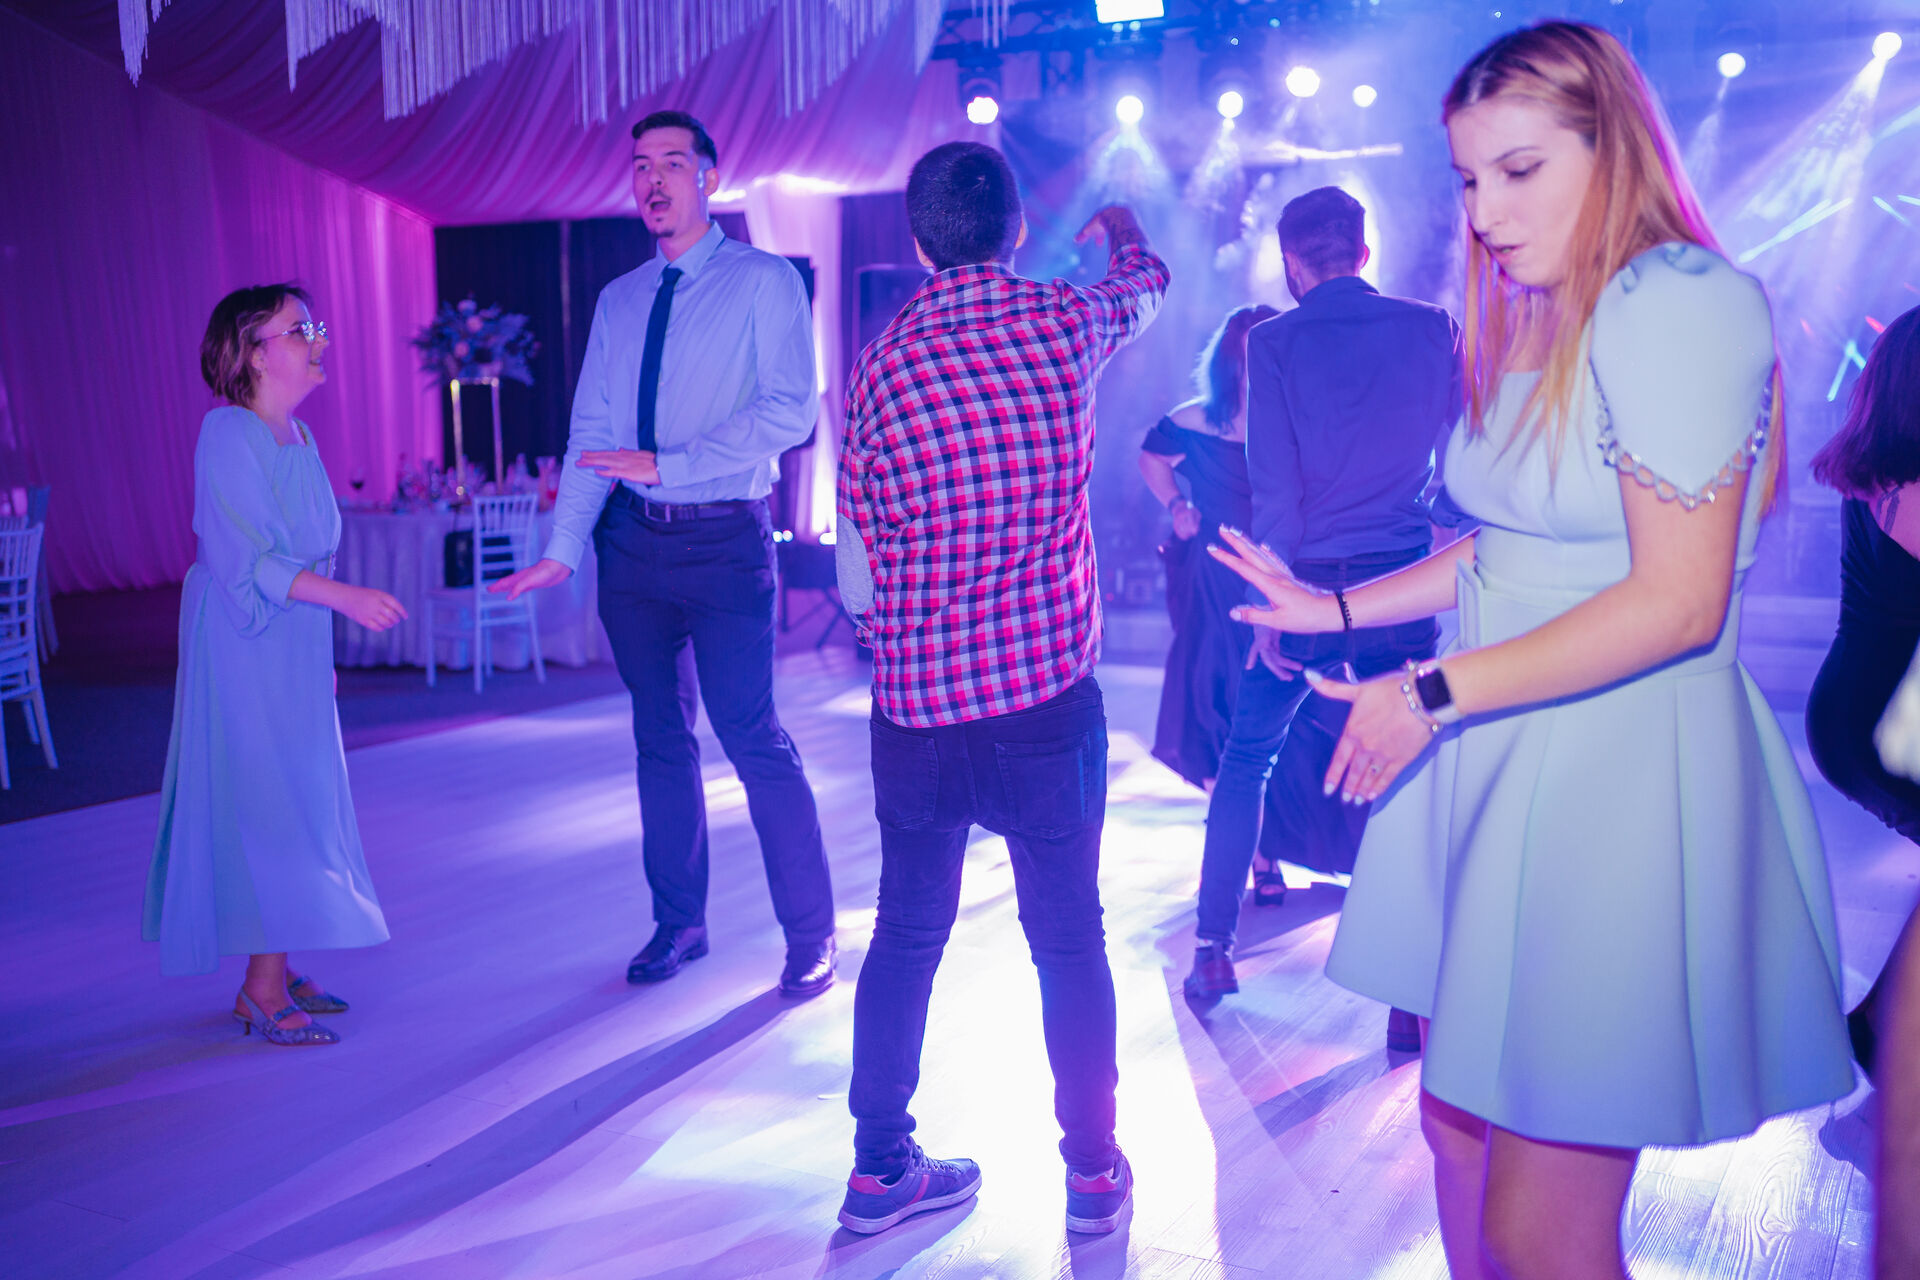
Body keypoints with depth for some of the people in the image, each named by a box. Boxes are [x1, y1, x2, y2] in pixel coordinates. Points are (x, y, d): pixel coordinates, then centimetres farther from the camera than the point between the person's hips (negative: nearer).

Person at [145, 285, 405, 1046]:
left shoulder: (298, 436, 11)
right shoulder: (227, 436, -15)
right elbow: (246, 560, -22)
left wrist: (320, 651, 20)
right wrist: (346, 597, -29)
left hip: (294, 646, 8)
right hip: (243, 648, -8)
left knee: (296, 804, 10)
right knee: (266, 807, -6)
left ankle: (273, 974, 20)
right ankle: (264, 994, 1)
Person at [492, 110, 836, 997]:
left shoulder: (766, 283, -2)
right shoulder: (618, 301, 14)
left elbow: (789, 410, -14)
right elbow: (593, 433, 10)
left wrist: (665, 463, -19)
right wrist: (564, 548, -1)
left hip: (723, 538, -5)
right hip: (633, 541, 6)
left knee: (754, 740, -6)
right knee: (660, 740, 12)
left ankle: (810, 934, 8)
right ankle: (678, 923, 26)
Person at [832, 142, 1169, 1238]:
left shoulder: (882, 364, -3)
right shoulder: (1067, 323, -3)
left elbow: (857, 579, 2)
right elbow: (1149, 285, 24)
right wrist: (1120, 222, 45)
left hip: (916, 707, 1)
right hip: (1050, 695, -1)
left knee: (907, 934, 14)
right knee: (1070, 936, 13)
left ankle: (881, 1168, 25)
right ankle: (1095, 1171, 24)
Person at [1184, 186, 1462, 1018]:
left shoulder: (1276, 342, -5)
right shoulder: (1433, 330, 2)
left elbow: (1274, 486, -10)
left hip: (1306, 583, -1)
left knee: (1247, 759, 14)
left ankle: (1214, 950, 16)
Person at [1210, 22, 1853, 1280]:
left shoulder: (1679, 302, -14)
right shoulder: (1534, 322, 12)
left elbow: (1679, 602, -20)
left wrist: (1434, 695, -16)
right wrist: (1335, 608, 17)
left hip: (1621, 779, -8)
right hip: (1506, 759, 9)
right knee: (1460, 1123, 17)